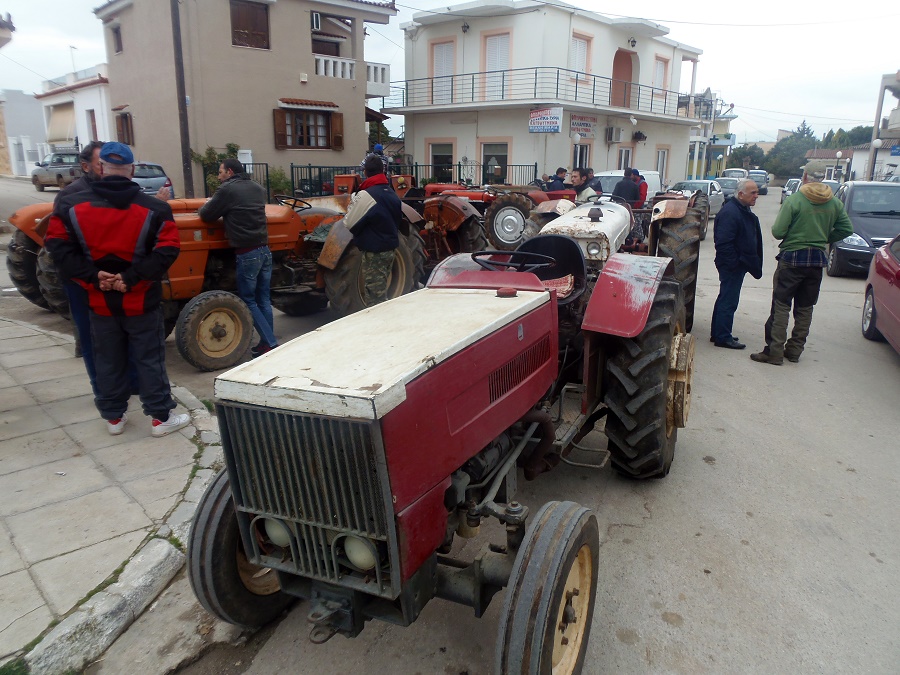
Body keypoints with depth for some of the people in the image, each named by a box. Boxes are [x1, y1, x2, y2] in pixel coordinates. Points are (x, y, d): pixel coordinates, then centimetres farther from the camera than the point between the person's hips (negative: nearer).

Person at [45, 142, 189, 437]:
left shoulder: (71, 206, -2)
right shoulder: (154, 208, -8)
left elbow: (57, 246, -7)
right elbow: (167, 250, -16)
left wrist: (92, 276, -10)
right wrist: (133, 277, -15)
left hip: (99, 300, 2)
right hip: (140, 300, -2)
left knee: (108, 360, 15)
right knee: (150, 359, 7)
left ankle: (114, 417, 26)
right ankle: (161, 418, 13)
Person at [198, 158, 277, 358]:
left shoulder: (227, 189, -6)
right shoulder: (258, 188, 14)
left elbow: (206, 216, -1)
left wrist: (205, 207, 20)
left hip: (247, 253, -6)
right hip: (264, 250, 7)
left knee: (248, 301, 3)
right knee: (263, 299, 12)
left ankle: (270, 344, -2)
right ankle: (266, 343, 16)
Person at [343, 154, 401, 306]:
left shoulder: (365, 195, -18)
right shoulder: (393, 195, 8)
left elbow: (350, 224, -15)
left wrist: (351, 205, 0)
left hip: (373, 253, -8)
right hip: (390, 249, 8)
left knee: (375, 297, -3)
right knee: (381, 292, 19)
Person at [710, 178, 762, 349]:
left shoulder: (744, 211, 14)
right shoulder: (729, 212, -19)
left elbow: (753, 239, 24)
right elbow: (723, 243, -25)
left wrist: (754, 264, 19)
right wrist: (735, 263, -22)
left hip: (738, 264, 11)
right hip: (732, 265, -11)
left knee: (726, 299, 16)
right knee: (729, 301, -6)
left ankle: (718, 334, 25)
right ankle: (723, 337, 2)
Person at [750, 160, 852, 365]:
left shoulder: (793, 201, -12)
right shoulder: (835, 204, 4)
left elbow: (777, 231, -15)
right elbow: (846, 229, 7)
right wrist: (825, 238, 17)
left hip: (792, 258, -5)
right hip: (818, 260, 5)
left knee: (781, 306, -2)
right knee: (805, 308, 12)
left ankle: (774, 352, -4)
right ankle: (794, 350, 19)